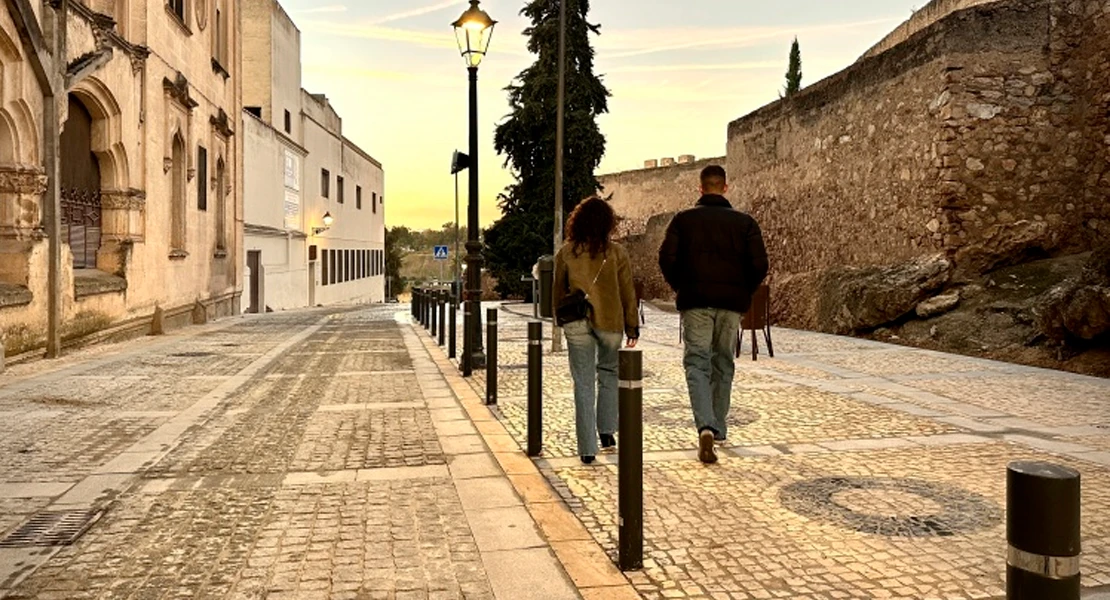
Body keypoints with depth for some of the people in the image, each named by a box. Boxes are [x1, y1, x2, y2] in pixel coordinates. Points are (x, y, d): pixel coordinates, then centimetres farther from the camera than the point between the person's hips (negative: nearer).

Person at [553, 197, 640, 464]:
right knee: (609, 373, 23)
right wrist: (632, 325, 8)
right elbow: (627, 292, -1)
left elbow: (558, 291, 7)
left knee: (583, 384, 5)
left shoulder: (566, 253, -2)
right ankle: (606, 430, 21)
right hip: (610, 322, 0)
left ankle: (587, 448, 6)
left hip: (577, 324, 0)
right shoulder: (616, 252, -5)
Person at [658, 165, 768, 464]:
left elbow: (666, 258, -7)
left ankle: (705, 427, -21)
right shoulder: (744, 222, 3)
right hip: (731, 304, 2)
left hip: (695, 302, -2)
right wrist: (744, 292, 12)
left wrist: (680, 288, 8)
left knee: (697, 363, -1)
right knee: (724, 365, 15)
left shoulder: (683, 219, 1)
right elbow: (759, 264, -3)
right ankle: (719, 427, 25)